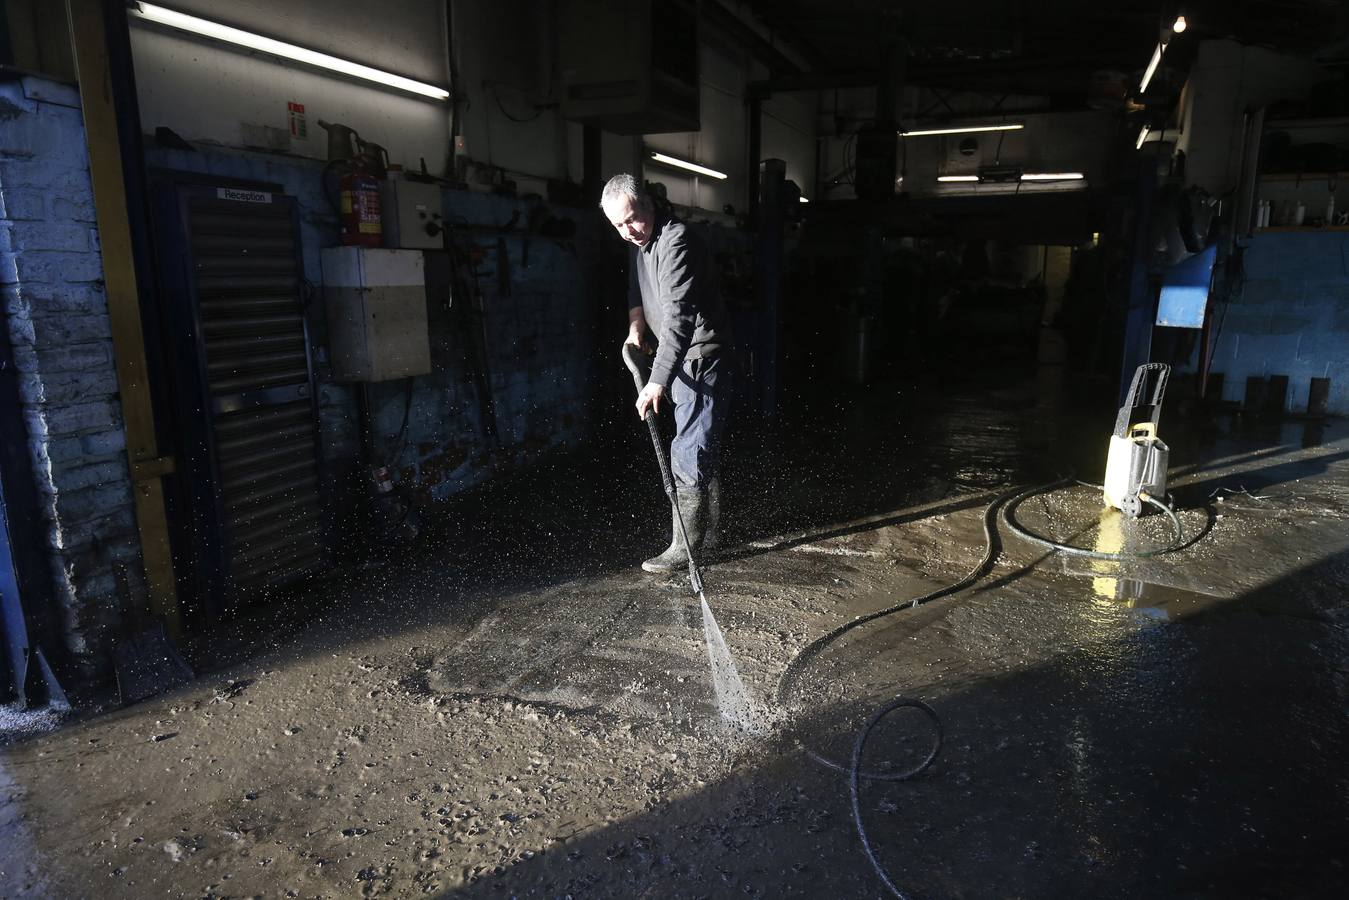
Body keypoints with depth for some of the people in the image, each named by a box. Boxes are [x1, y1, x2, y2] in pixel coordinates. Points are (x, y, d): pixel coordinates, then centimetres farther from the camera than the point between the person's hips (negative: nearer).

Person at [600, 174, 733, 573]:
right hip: (682, 357, 10)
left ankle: (686, 546, 1)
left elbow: (679, 318, -33)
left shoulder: (676, 242, -24)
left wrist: (657, 382, -39)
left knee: (688, 453, -9)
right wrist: (636, 323, 5)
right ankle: (707, 531, 30)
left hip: (700, 356, -10)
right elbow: (638, 285, 25)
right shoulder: (641, 241, 8)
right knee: (703, 447, 17)